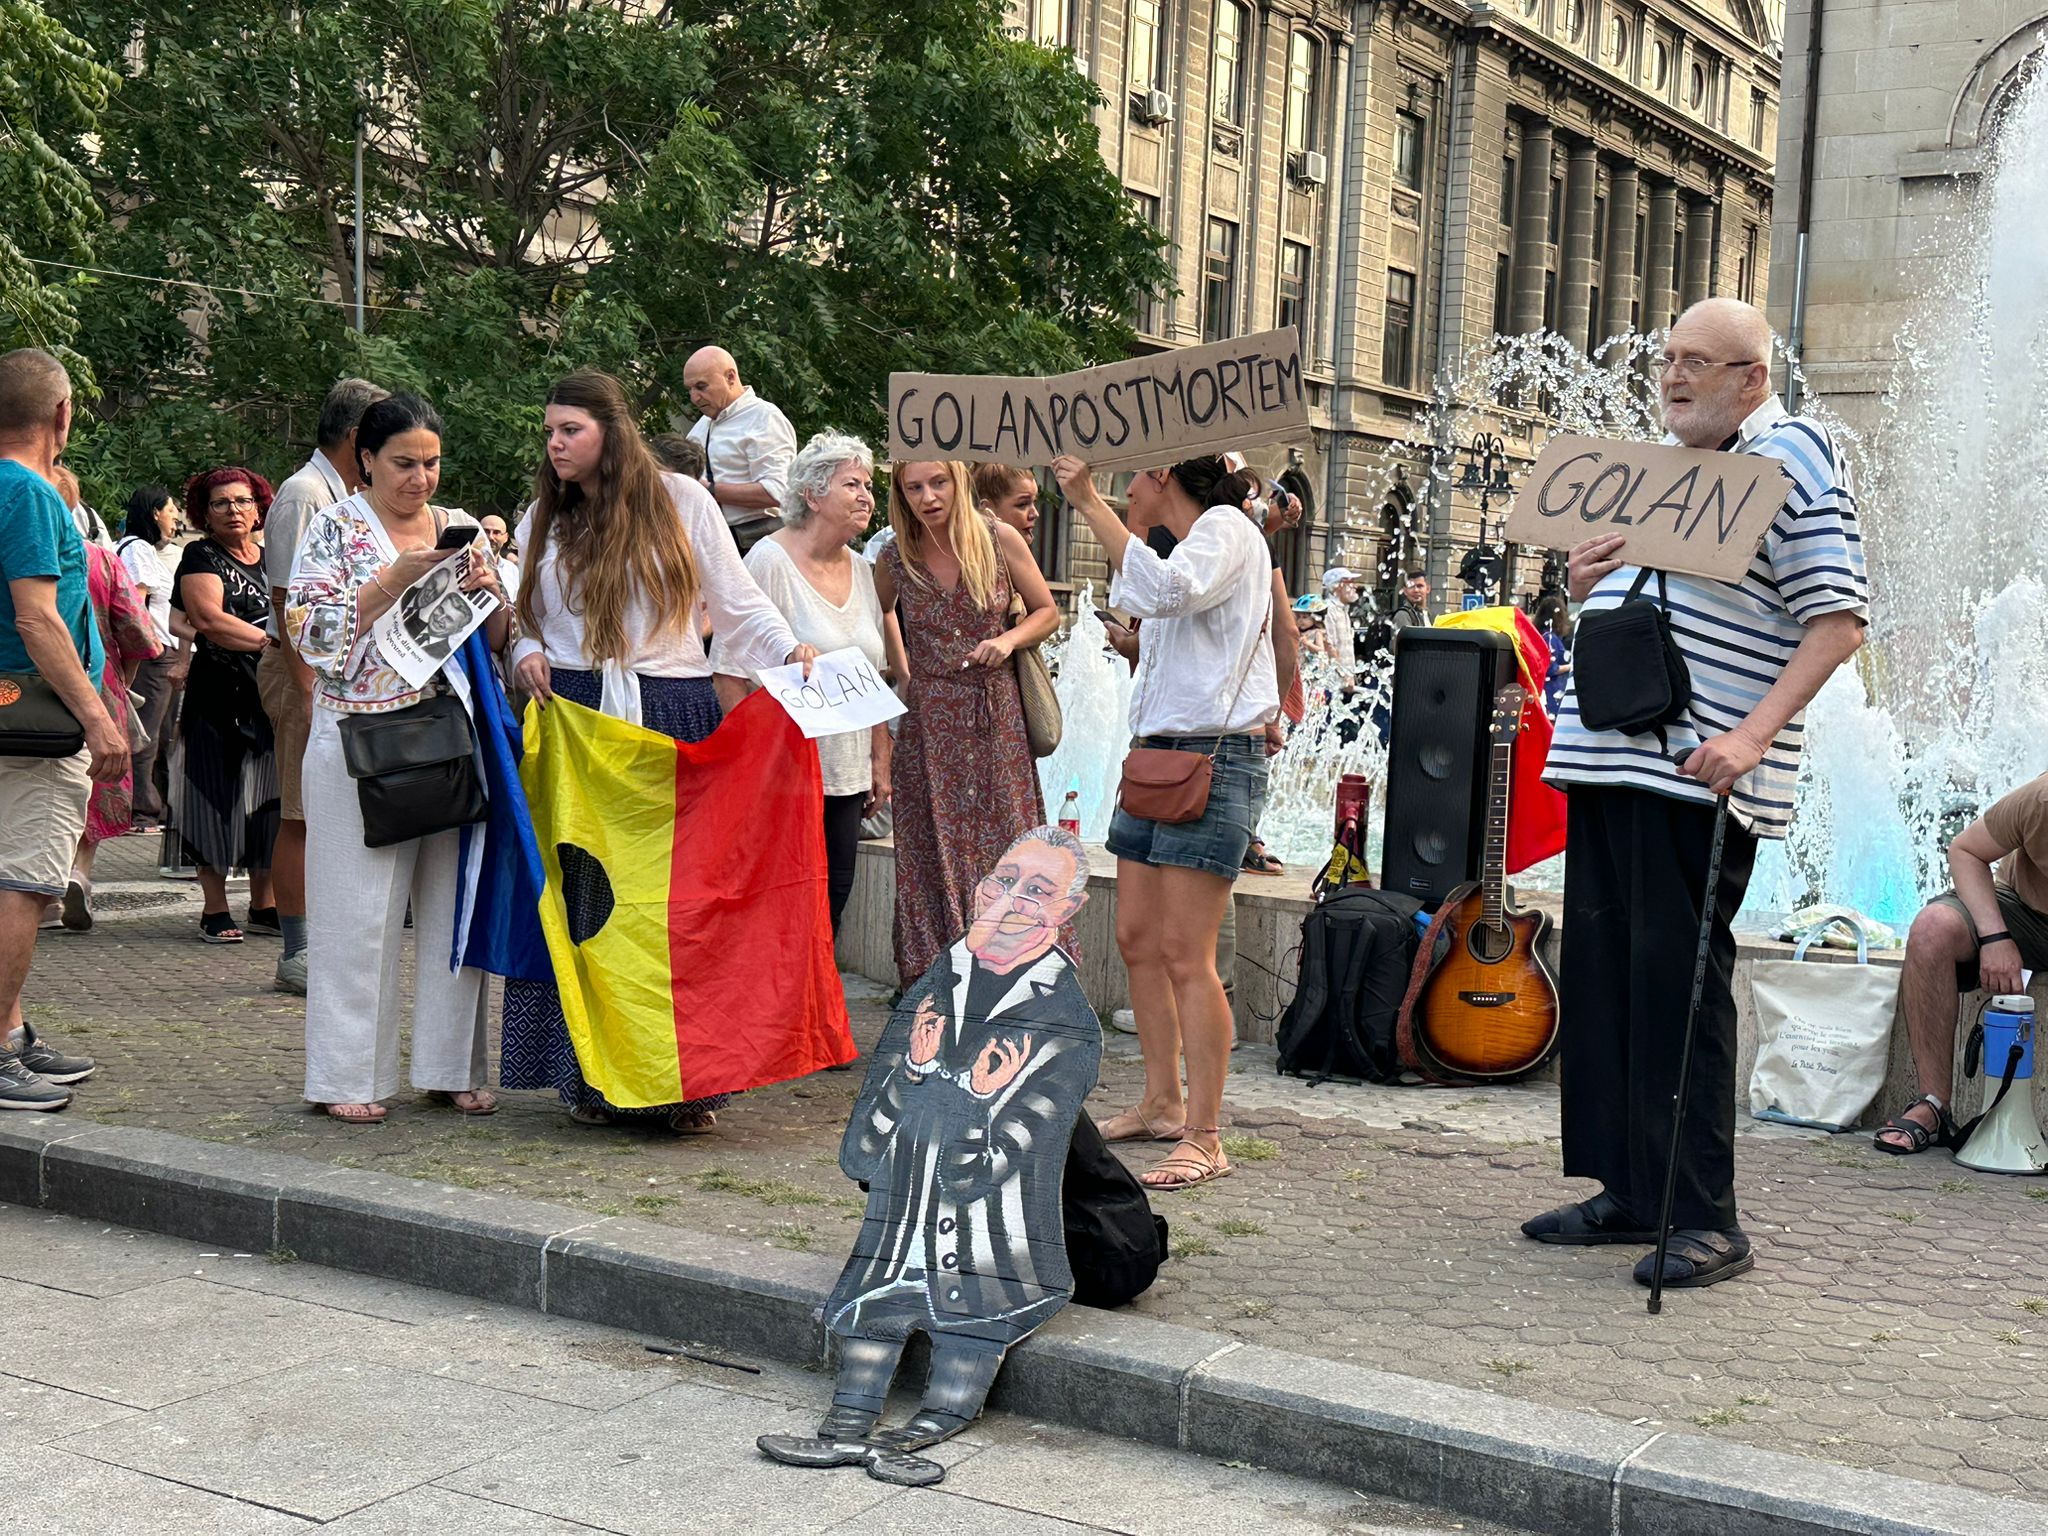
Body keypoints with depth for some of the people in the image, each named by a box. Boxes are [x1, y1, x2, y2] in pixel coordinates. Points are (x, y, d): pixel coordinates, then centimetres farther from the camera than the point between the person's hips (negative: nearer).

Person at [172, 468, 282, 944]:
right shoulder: (202, 557, -1)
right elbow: (208, 619, -16)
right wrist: (270, 641, -21)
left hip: (273, 696, 5)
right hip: (220, 696, -5)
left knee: (269, 798, 6)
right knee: (220, 796, -4)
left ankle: (263, 904, 15)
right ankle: (215, 909, 3)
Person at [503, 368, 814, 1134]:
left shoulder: (682, 501, 6)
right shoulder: (542, 520, 16)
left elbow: (737, 602, 4)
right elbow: (522, 617, 20)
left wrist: (790, 651, -11)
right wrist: (526, 653, -2)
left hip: (673, 718, -3)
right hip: (574, 720, 3)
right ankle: (593, 1076, 6)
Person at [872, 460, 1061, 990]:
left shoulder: (1000, 540, -4)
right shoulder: (895, 559, 0)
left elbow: (1047, 613, 6)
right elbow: (882, 612, 22)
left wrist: (1009, 639, -11)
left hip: (996, 717, -1)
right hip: (929, 722, 1)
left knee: (1006, 845, 0)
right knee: (935, 851, 1)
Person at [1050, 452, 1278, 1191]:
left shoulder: (1227, 529, -8)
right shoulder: (1179, 545, 22)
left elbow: (1165, 590, -28)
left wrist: (1090, 504, -25)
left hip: (1215, 760, -10)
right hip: (1156, 755, 10)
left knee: (1185, 955, -12)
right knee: (1138, 940, 10)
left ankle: (1203, 1137, -8)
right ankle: (1162, 1104, 21)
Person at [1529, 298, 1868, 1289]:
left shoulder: (1788, 454, -4)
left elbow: (1838, 617, -12)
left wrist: (1753, 735, -23)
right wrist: (1584, 584, 7)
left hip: (1696, 772, -8)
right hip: (1605, 758, 8)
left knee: (1679, 979, -9)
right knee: (1602, 971, 10)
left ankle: (1705, 1217, -1)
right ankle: (1629, 1189, 20)